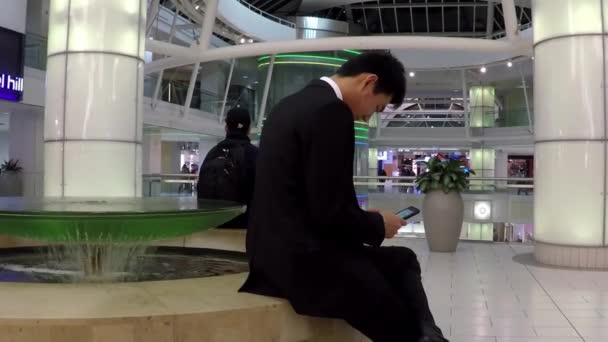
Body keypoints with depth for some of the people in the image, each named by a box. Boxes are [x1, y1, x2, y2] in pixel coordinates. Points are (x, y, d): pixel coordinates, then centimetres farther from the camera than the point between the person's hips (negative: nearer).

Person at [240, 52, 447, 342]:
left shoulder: (295, 102, 13)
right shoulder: (330, 111, -17)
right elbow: (330, 212, -20)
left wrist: (369, 220, 15)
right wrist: (378, 224, -1)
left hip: (282, 247, 10)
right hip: (302, 257, -10)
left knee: (402, 260, 19)